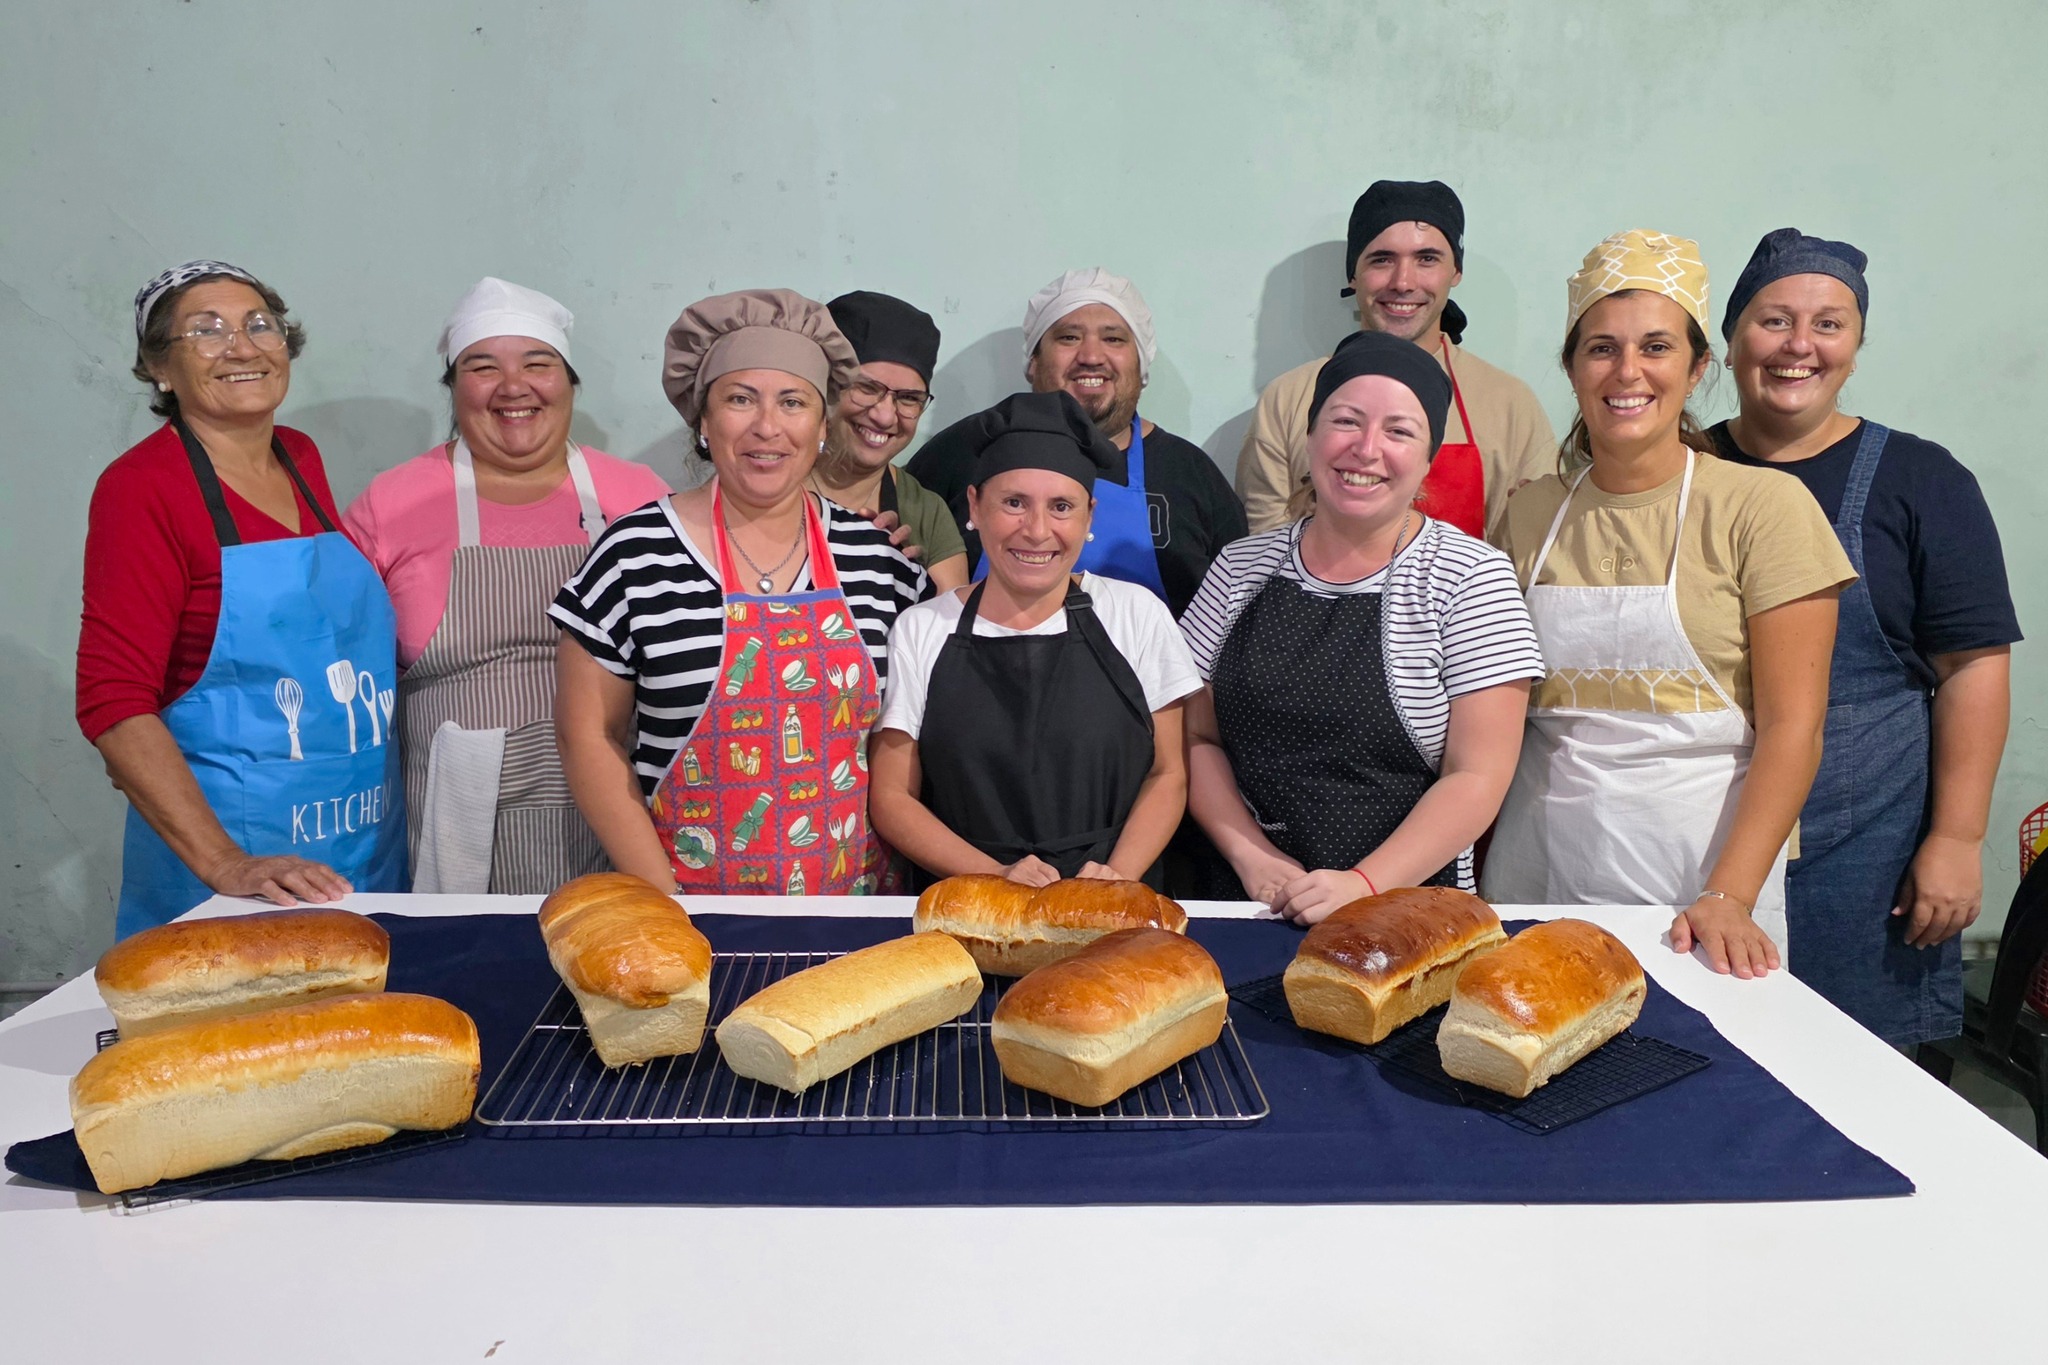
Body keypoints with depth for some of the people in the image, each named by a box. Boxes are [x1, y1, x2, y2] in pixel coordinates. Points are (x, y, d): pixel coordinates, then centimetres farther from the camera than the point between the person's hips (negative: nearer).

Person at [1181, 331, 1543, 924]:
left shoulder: (1471, 577, -1)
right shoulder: (1243, 566, 7)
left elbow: (1479, 775, -5)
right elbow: (1198, 737, 10)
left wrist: (1367, 886, -16)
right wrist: (1253, 859, -5)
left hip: (1410, 906, -2)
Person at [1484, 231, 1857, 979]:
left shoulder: (1764, 505, -4)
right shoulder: (1530, 511, 6)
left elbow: (1792, 727, -8)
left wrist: (1728, 897, -18)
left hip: (1701, 865, -2)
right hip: (1537, 870, 3)